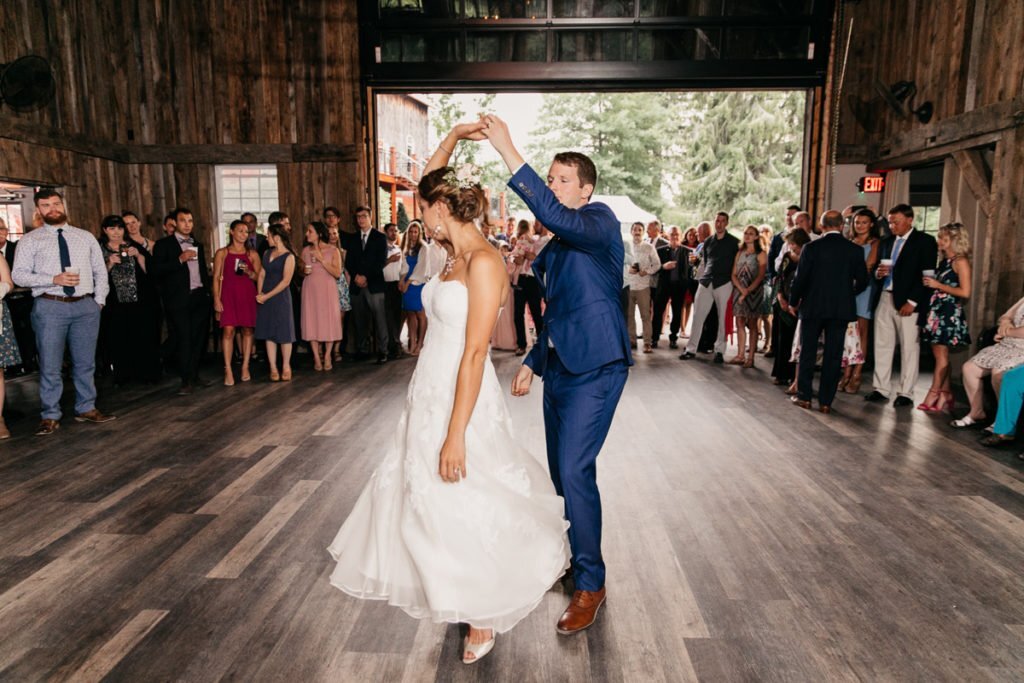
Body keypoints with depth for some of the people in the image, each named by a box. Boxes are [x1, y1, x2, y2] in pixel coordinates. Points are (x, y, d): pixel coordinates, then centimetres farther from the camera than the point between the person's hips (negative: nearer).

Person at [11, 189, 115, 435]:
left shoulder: (86, 237, 12)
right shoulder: (30, 240, 4)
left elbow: (100, 271, 13)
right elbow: (19, 274, -3)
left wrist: (99, 300, 2)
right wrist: (54, 279, -17)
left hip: (85, 305, 2)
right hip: (50, 307, -2)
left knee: (86, 362, 10)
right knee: (50, 365, 2)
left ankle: (86, 409, 22)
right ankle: (50, 416, 13)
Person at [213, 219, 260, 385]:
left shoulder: (252, 254, 10)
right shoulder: (222, 253, 6)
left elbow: (259, 277, 10)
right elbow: (216, 277, 2)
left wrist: (249, 272, -11)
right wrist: (216, 299, -6)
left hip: (248, 295, 2)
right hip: (228, 295, -2)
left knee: (247, 330, 1)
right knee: (228, 330, -10)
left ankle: (245, 367, 9)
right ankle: (228, 371, -8)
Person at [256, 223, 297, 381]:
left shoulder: (289, 256, -7)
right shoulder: (267, 253, 11)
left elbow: (286, 281, -13)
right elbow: (261, 275, 11)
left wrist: (267, 296, -13)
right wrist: (260, 293, -5)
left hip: (281, 297, -5)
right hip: (265, 298, 6)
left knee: (284, 333, 0)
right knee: (269, 333, 5)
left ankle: (286, 367, 14)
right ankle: (273, 368, 10)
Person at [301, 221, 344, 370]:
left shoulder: (333, 251, -2)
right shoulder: (305, 250, 8)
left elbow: (337, 273, -11)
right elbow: (301, 270, 19)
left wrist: (321, 260, -15)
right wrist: (304, 271, -4)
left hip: (327, 290, -3)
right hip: (310, 290, 3)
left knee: (328, 321, -1)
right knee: (312, 321, -1)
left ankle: (327, 356, 11)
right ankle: (316, 357, 6)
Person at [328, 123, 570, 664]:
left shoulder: (484, 261, -19)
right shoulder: (455, 253, 6)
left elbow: (475, 353, -23)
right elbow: (429, 185, 22)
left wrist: (456, 434, -23)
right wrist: (452, 138, 13)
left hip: (461, 398, -9)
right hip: (429, 392, 9)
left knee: (462, 506, 5)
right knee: (420, 493, 21)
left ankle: (484, 616, 29)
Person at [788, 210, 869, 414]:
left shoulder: (812, 248, -8)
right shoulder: (855, 250, 0)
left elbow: (800, 279, -8)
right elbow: (862, 281, 4)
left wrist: (794, 301, 7)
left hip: (813, 306, -2)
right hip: (841, 308, 2)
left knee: (807, 352, 10)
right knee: (833, 355, 6)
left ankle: (804, 396, 14)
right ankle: (826, 401, 9)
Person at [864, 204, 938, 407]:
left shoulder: (925, 241, -3)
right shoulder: (887, 241, 15)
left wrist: (912, 301, -15)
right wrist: (879, 272, -3)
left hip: (908, 303, -6)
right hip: (885, 298, 6)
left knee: (909, 348, 0)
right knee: (882, 345, 7)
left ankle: (906, 393, 6)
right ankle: (881, 389, 15)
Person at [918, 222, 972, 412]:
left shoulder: (960, 261, -8)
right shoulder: (944, 261, 15)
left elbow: (965, 292, -14)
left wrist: (938, 285, -12)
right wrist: (930, 283, 3)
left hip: (949, 313, -8)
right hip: (937, 311, 8)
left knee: (942, 355, -3)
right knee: (940, 355, 8)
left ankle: (933, 396, 1)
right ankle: (946, 396, 14)